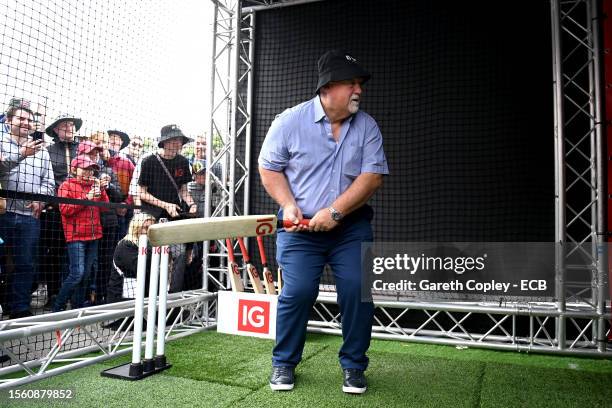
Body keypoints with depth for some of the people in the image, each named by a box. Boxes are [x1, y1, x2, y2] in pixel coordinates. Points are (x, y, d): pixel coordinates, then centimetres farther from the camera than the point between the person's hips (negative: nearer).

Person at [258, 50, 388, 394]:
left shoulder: (367, 126, 1)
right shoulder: (290, 121, -3)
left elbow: (373, 175, -8)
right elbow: (270, 168, 4)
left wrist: (335, 212, -18)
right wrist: (289, 205, -11)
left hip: (352, 227, 2)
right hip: (300, 228, -1)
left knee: (359, 291, -6)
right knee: (297, 292, -8)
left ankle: (354, 366, 16)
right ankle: (284, 363, 16)